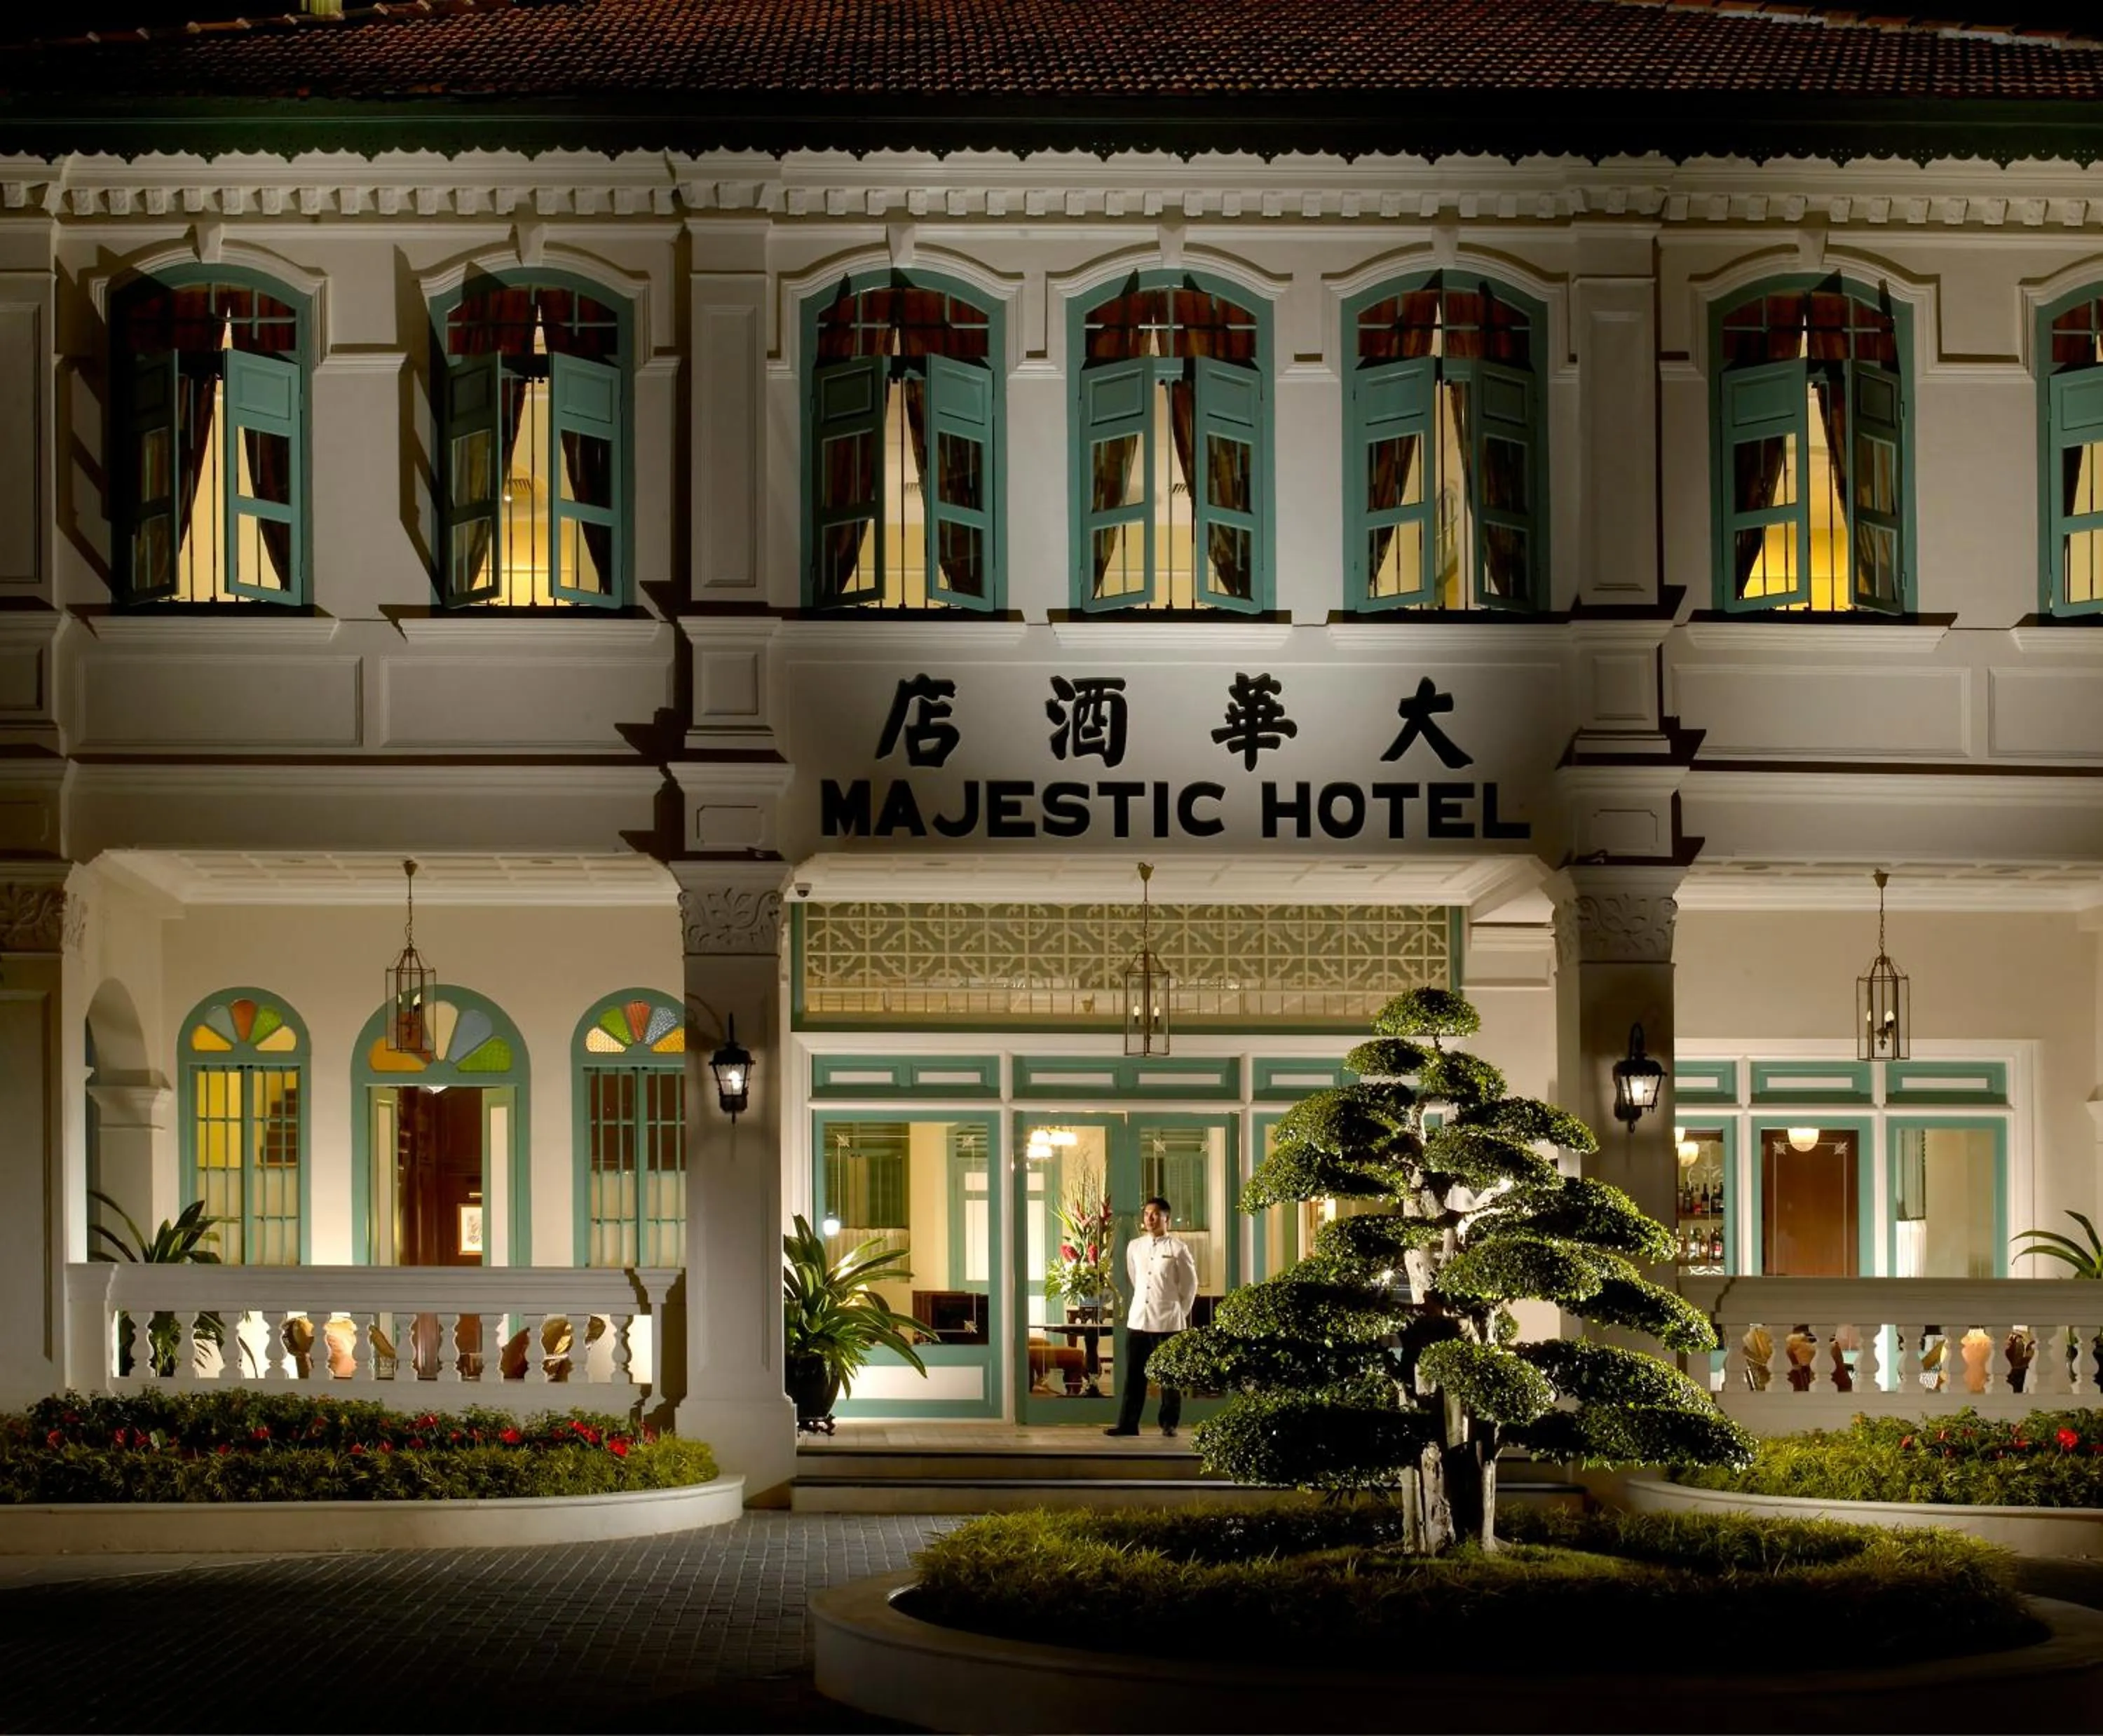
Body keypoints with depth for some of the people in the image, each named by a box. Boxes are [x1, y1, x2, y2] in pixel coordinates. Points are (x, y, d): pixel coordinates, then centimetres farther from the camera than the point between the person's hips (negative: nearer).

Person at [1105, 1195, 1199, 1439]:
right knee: (1134, 1375, 4)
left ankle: (1169, 1424, 10)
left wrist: (1180, 1312, 6)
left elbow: (1190, 1284, 3)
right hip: (1138, 1320, 4)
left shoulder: (1178, 1248, -4)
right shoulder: (1134, 1246, 8)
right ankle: (1128, 1424, 7)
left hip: (1168, 1322, -4)